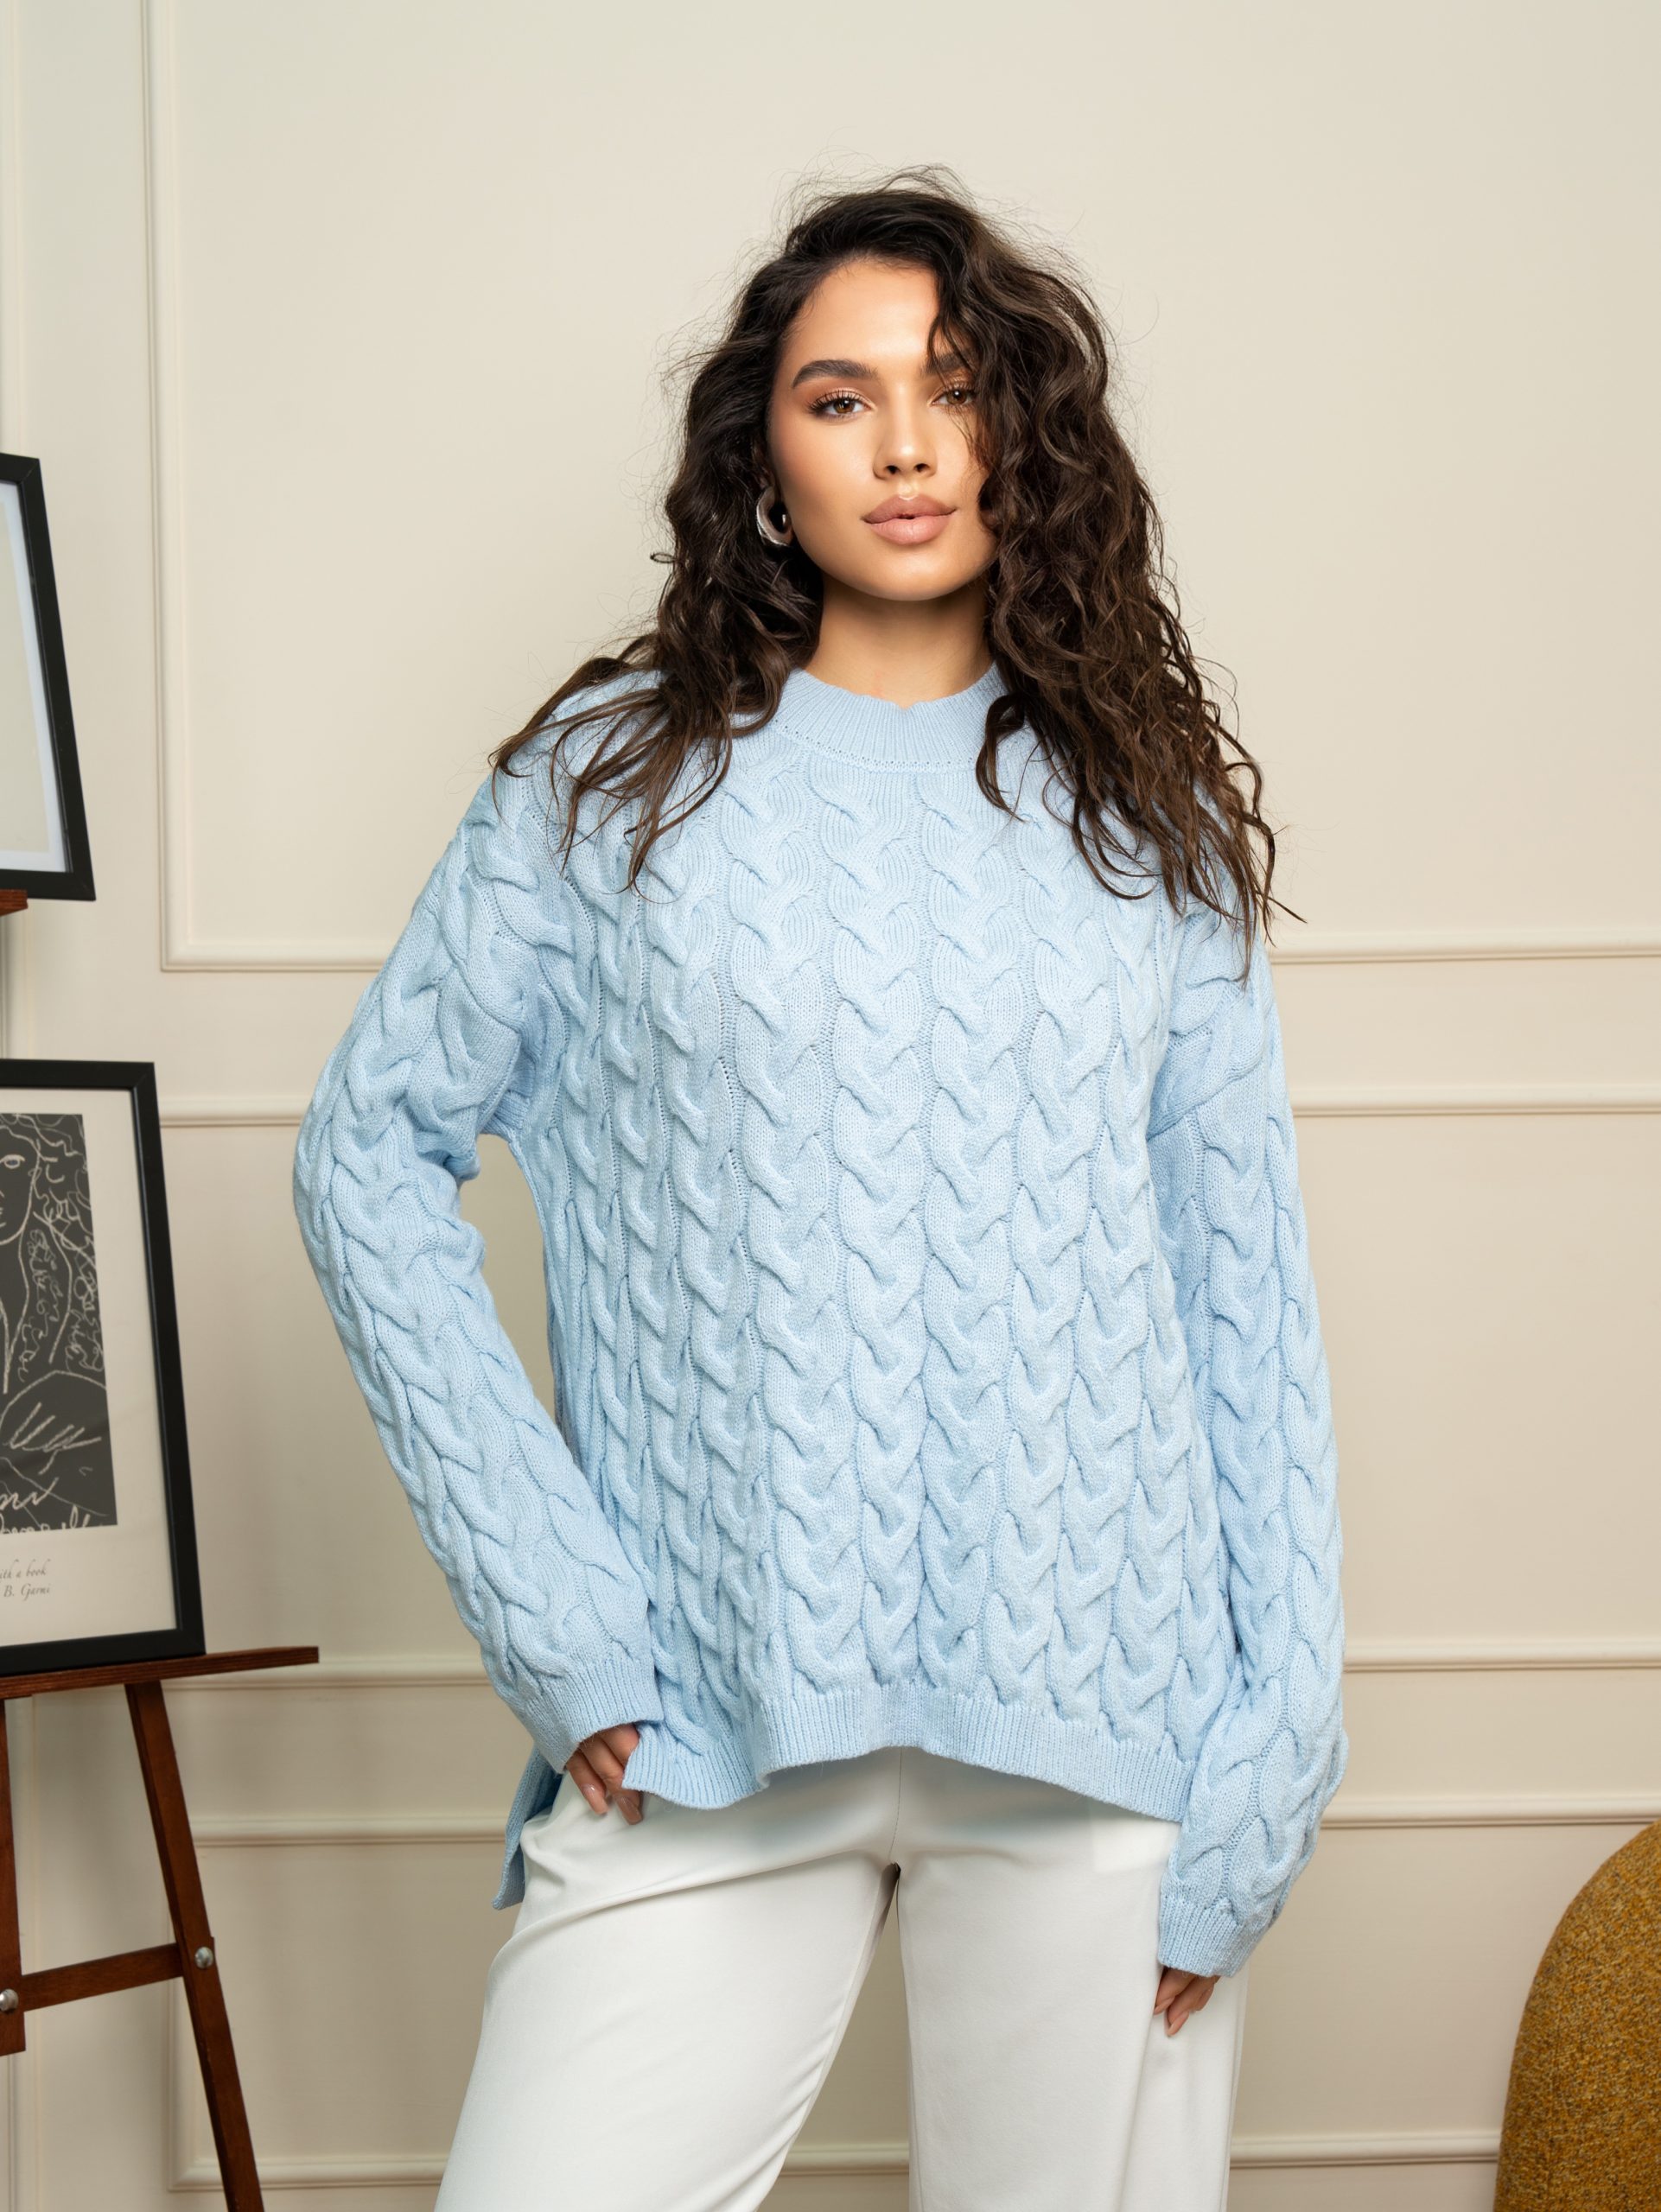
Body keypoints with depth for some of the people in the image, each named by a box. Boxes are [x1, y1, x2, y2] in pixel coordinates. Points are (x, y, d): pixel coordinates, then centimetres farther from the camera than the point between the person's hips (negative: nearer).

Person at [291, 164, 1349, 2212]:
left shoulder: (1143, 814, 9)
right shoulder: (617, 778, 6)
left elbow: (1245, 1291, 8)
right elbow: (370, 1151, 6)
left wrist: (1262, 1772, 0)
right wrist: (546, 1604, -4)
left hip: (1096, 1719, 1)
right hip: (707, 1729, -1)